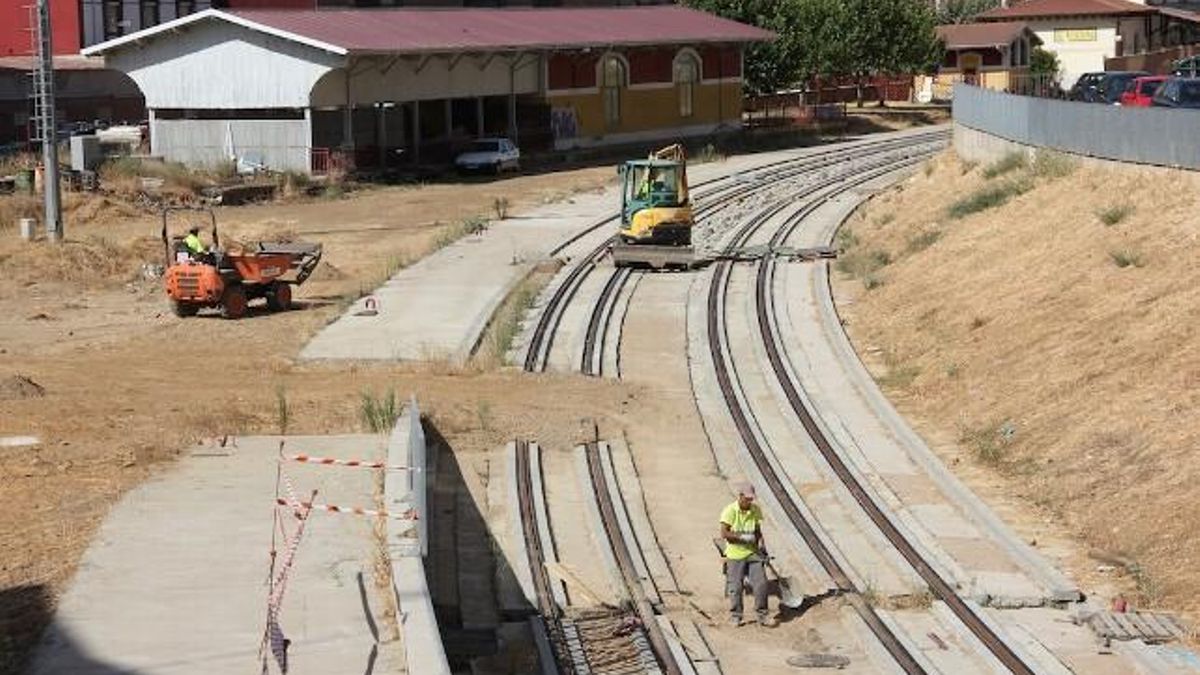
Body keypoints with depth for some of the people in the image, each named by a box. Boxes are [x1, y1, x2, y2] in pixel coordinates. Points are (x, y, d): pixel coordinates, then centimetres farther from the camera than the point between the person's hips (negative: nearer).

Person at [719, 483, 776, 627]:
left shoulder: (755, 510, 3)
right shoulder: (730, 511, -11)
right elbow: (724, 534, -14)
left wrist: (761, 545, 1)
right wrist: (742, 537, -20)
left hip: (753, 552, 4)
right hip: (735, 555, -4)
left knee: (761, 583, -3)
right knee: (735, 587, 2)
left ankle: (762, 615, 8)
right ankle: (735, 616, 17)